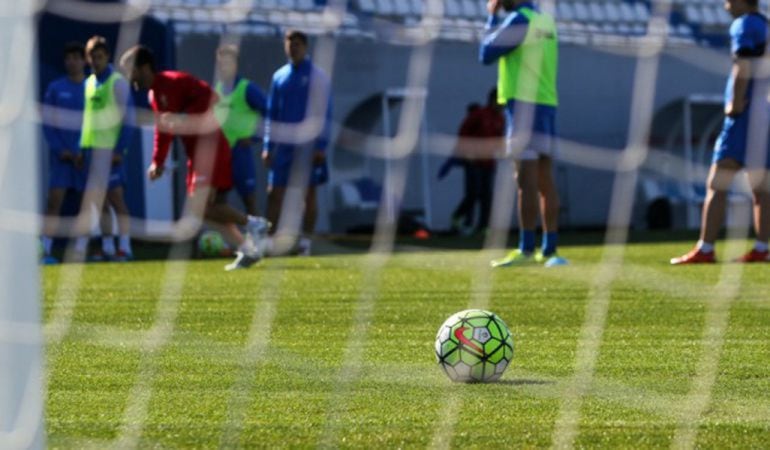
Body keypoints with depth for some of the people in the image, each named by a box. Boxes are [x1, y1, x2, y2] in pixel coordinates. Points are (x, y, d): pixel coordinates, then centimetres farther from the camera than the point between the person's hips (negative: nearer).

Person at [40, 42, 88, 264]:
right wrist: (60, 150, -7)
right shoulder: (55, 88, 6)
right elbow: (47, 123, 4)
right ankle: (46, 252, -13)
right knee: (54, 199, -11)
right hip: (61, 153, -1)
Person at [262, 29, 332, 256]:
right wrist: (267, 146, 7)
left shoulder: (318, 77, -2)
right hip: (283, 145, 4)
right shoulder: (279, 76, 10)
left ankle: (306, 240, 7)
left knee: (308, 192, 1)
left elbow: (324, 114, -4)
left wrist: (321, 146, -11)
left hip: (307, 145, -4)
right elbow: (271, 113, 13)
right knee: (274, 193, -1)